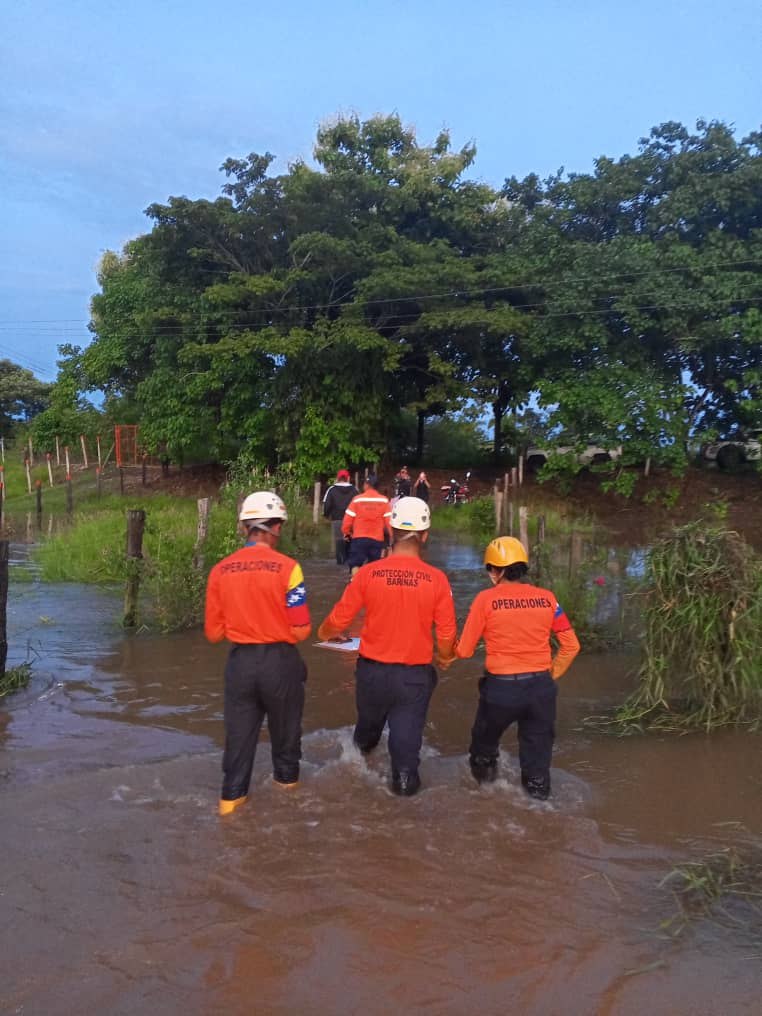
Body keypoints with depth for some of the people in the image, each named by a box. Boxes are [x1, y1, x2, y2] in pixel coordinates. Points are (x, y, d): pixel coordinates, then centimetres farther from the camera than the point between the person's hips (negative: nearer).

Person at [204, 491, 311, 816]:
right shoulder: (287, 568, -15)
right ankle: (286, 778, 42)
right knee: (284, 726, 22)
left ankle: (232, 796, 25)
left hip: (240, 661, 2)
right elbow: (301, 631, -14)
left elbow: (213, 633, 2)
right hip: (280, 660, -2)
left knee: (239, 731, 17)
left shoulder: (220, 570, -4)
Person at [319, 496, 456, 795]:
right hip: (415, 674, -3)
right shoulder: (436, 579, -15)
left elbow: (337, 620, -6)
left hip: (372, 670, 3)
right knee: (407, 730, 15)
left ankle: (363, 747, 57)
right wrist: (444, 656, 14)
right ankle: (405, 778, 28)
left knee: (369, 717, 30)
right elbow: (446, 636, -9)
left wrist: (323, 634, 17)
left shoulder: (368, 574, -15)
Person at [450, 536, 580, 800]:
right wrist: (551, 675, 14)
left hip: (501, 688, -2)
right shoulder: (546, 597, 0)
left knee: (484, 746, 25)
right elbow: (571, 645, 2)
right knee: (537, 751, 18)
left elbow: (464, 651, -7)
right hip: (540, 687, 2)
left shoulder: (486, 599, -9)